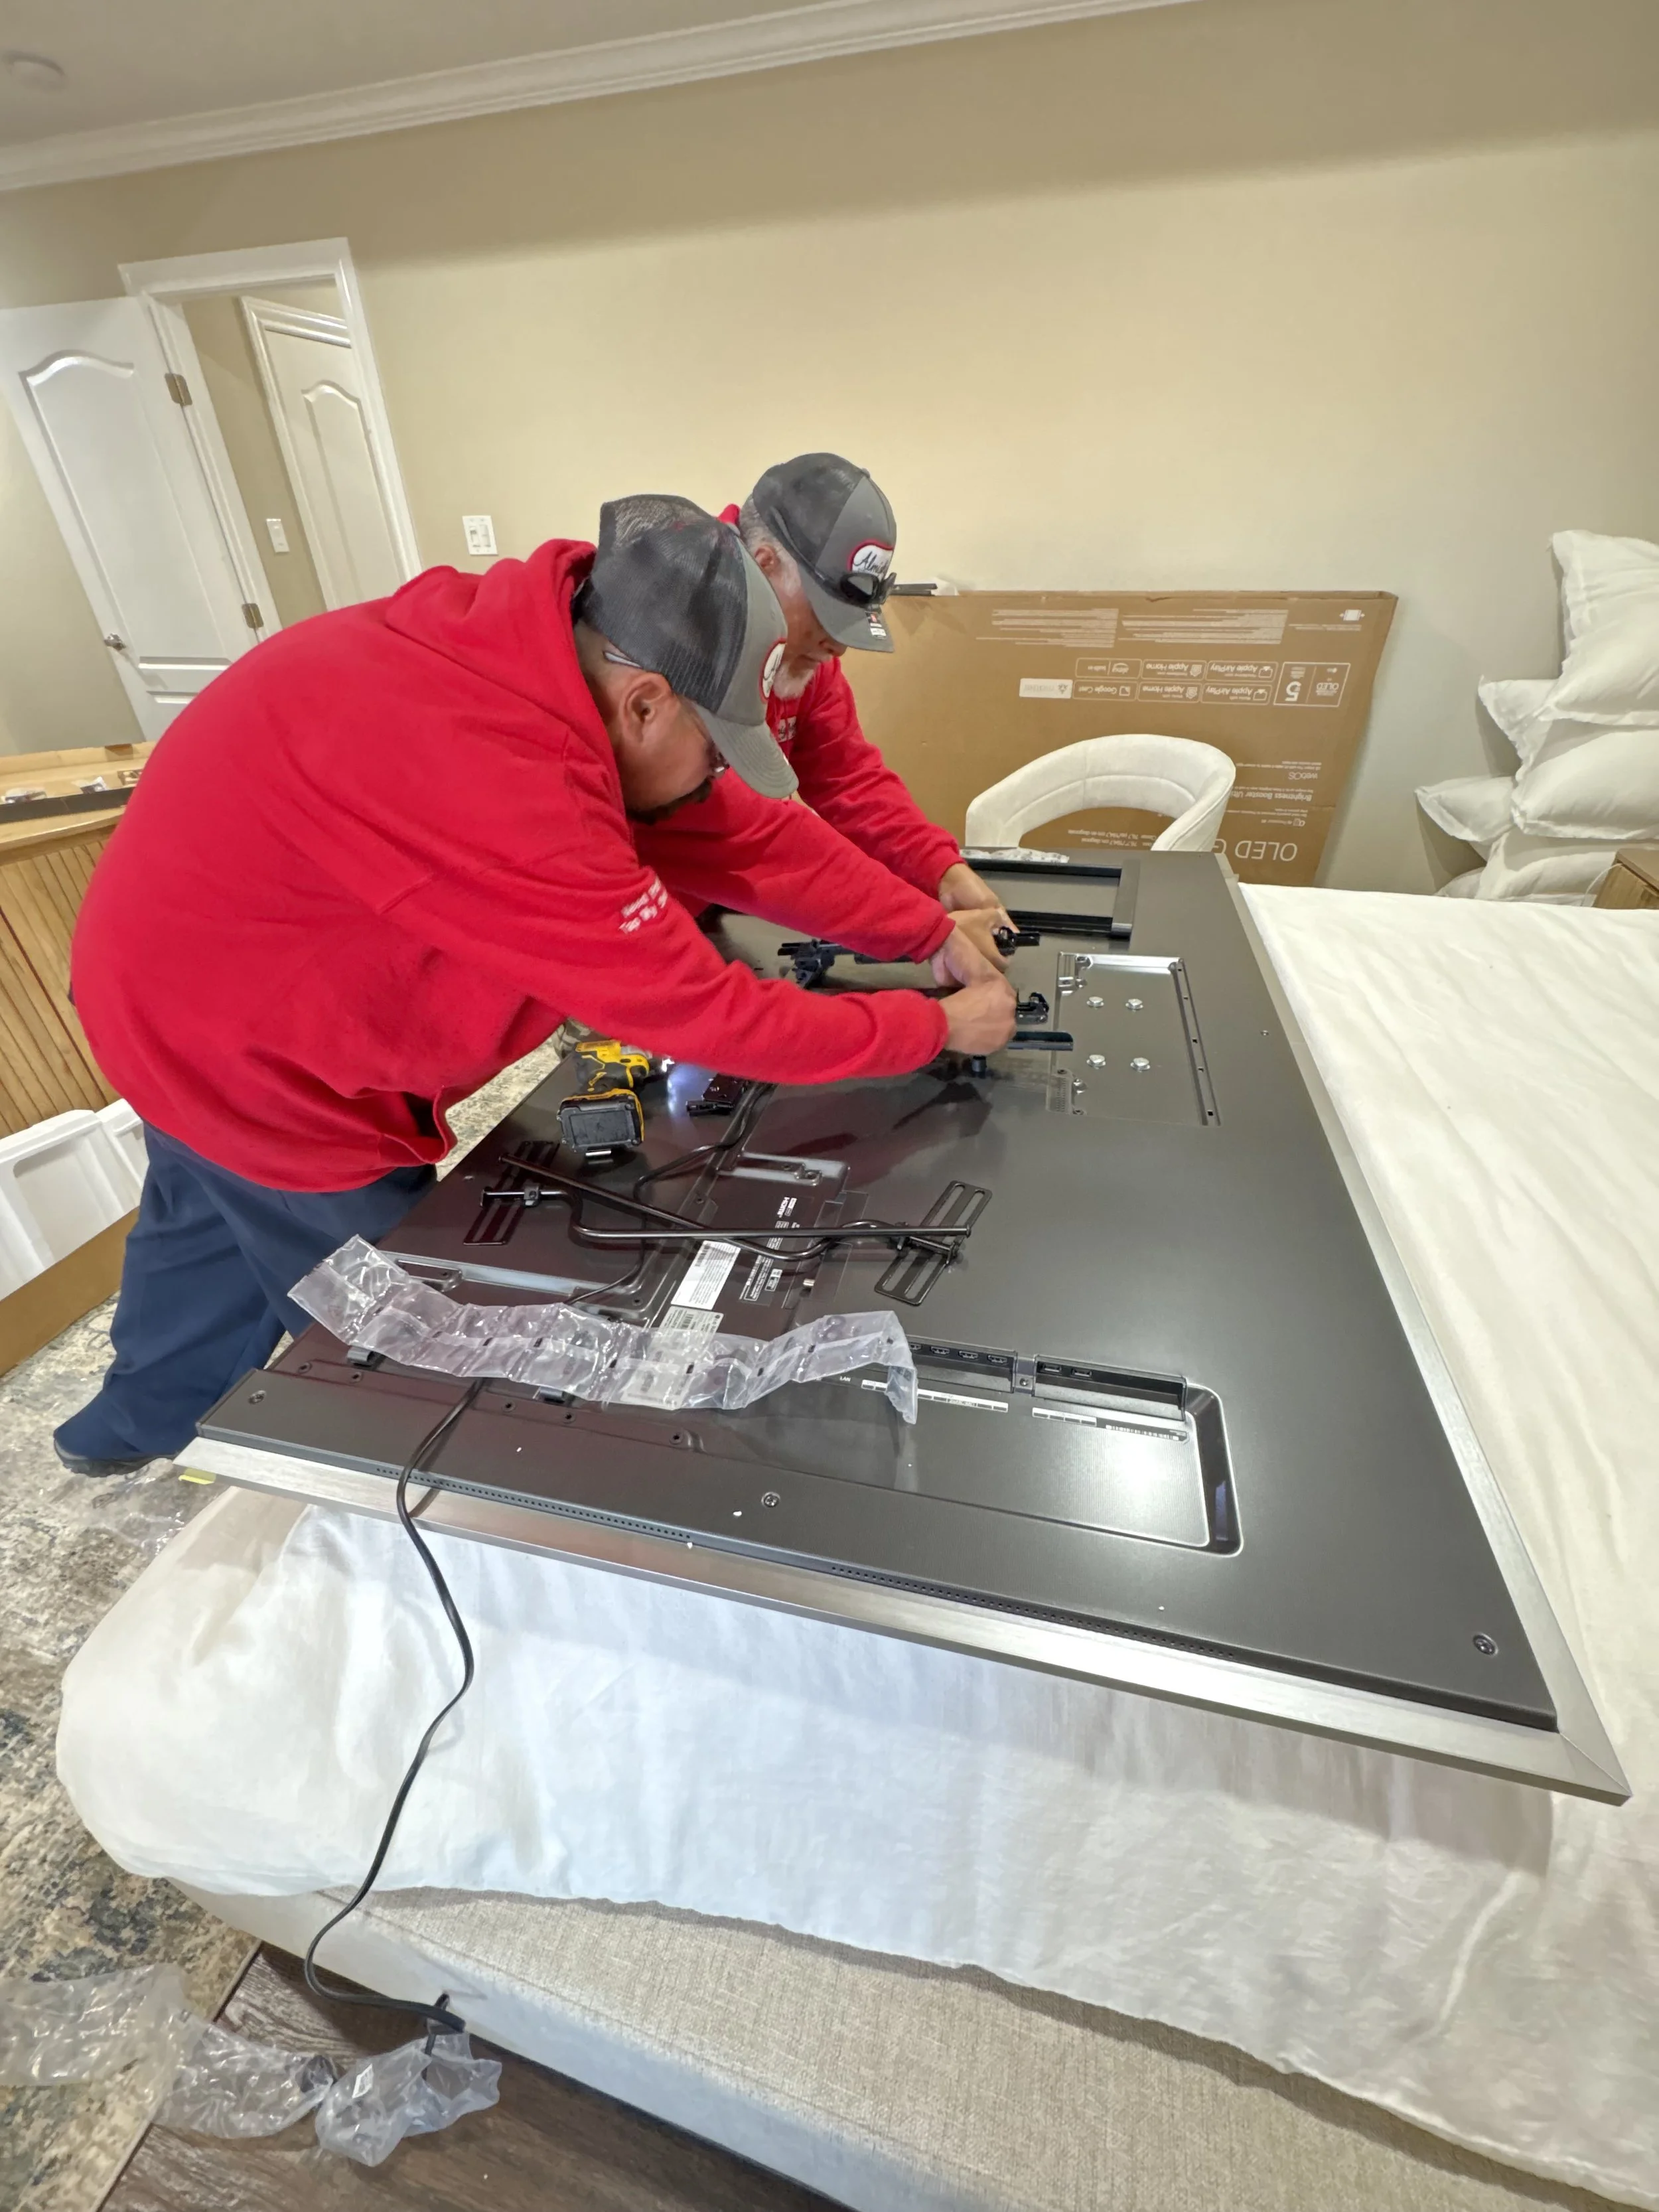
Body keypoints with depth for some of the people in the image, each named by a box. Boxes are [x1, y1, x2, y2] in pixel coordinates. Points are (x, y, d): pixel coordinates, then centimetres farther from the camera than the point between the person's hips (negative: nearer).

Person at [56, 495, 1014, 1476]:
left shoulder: (561, 645, -14)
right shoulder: (496, 790, -40)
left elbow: (749, 833, -10)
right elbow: (704, 1012, -33)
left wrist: (933, 931, -8)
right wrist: (939, 1025, -22)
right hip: (242, 1045, -9)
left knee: (210, 1216, 31)